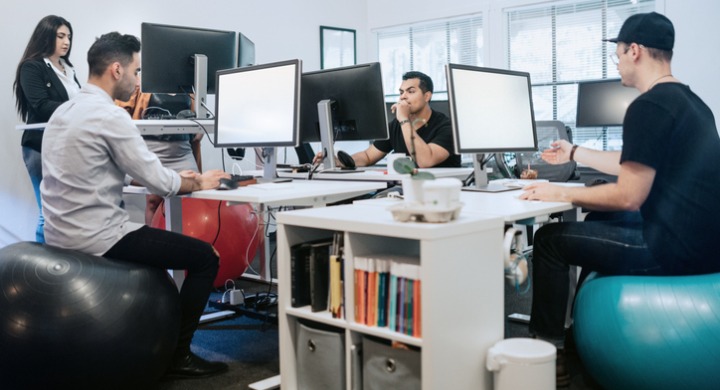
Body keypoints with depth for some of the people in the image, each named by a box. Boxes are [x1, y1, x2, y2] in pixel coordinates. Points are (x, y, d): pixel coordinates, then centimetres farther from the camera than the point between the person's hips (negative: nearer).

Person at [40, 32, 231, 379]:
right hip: (95, 238, -9)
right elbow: (157, 182, -14)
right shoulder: (110, 116, -18)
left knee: (157, 240, 31)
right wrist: (197, 183, 6)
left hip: (62, 233, 10)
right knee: (205, 257, 2)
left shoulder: (63, 111, 11)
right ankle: (176, 356, 10)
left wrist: (175, 176, 16)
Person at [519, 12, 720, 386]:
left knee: (550, 239, 1)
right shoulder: (688, 100, 13)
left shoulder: (648, 106, -18)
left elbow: (627, 197, -20)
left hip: (676, 248, -10)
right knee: (598, 219, 29)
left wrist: (559, 193, -8)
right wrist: (575, 153, 34)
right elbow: (636, 166, 24)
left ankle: (549, 353, 9)